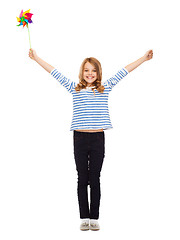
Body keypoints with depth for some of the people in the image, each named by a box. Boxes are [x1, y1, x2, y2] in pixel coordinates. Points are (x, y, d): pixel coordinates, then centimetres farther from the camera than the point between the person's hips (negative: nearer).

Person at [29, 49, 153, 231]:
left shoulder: (105, 88, 9)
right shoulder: (75, 89, 7)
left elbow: (123, 72, 8)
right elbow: (55, 73, 7)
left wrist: (144, 58, 8)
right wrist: (36, 58, 5)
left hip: (98, 139, 0)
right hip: (80, 138, 0)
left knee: (95, 179, 5)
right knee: (82, 179, 5)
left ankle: (94, 218, 11)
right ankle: (84, 218, 12)